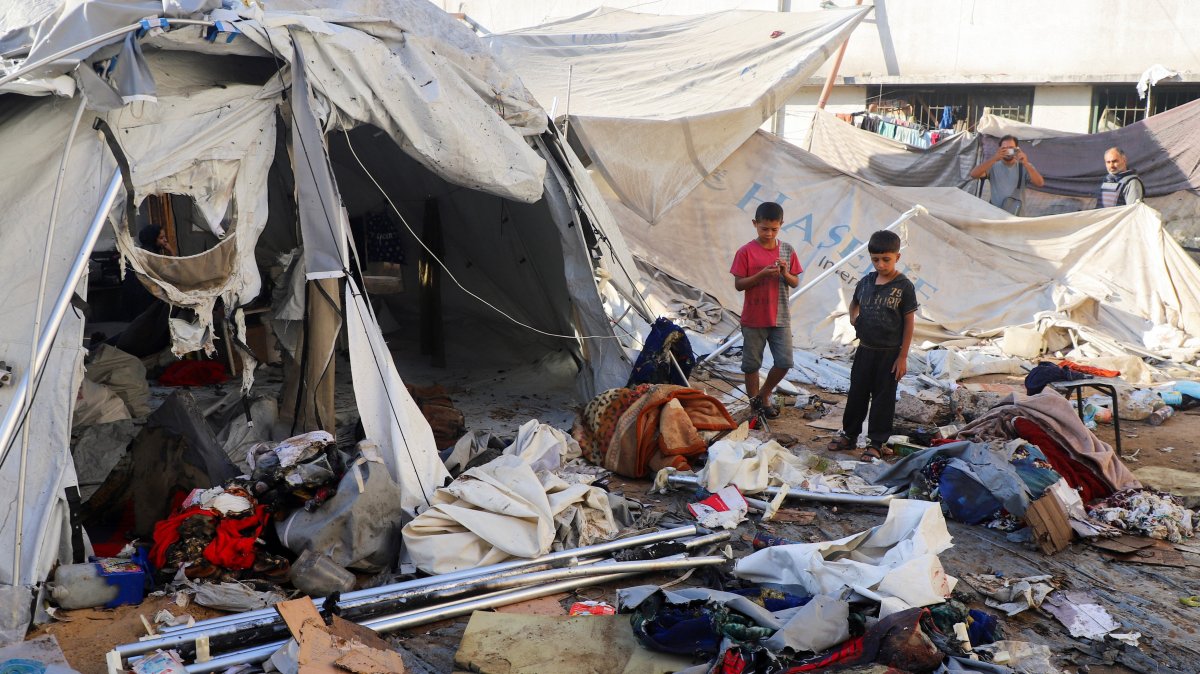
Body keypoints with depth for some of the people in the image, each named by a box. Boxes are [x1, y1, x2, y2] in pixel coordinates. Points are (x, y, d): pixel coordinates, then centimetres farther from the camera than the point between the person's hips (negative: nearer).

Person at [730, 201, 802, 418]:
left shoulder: (787, 250, 2)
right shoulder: (745, 252, -8)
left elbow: (795, 283, 6)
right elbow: (738, 284, -9)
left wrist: (785, 273, -16)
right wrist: (761, 274, -22)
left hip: (780, 318, 3)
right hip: (753, 319, -3)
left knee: (784, 362, 2)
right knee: (752, 364, 7)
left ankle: (764, 394, 25)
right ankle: (755, 401, 24)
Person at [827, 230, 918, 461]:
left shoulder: (904, 286, -11)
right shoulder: (866, 282, 3)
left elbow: (909, 323, -8)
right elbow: (854, 303, 24)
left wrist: (903, 356, -10)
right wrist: (853, 318, 3)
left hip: (889, 353, -5)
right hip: (865, 349, 5)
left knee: (883, 398, 6)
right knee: (857, 393, 14)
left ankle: (876, 443, 17)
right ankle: (849, 435, 29)